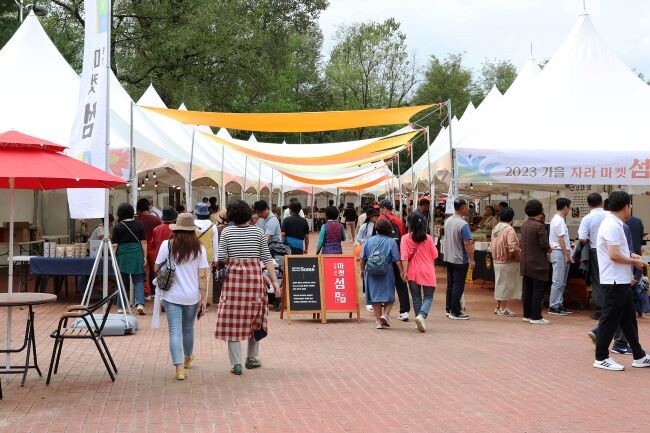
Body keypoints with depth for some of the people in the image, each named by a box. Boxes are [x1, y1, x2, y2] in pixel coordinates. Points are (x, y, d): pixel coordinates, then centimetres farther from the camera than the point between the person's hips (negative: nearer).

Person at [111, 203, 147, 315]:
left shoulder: (117, 227, -2)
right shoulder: (139, 225, 2)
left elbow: (115, 245, -2)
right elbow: (143, 242, 1)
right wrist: (145, 257, 6)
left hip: (122, 255, -1)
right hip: (137, 254, 1)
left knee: (122, 281, 9)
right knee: (138, 280, 6)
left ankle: (121, 307, 15)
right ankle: (140, 303, -12)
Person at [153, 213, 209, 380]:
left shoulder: (167, 245, -7)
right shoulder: (199, 248, -4)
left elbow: (157, 268, -2)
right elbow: (202, 276, -5)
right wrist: (203, 299, 0)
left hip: (171, 296, -2)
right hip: (192, 296, 2)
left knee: (175, 330, -1)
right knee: (188, 328, 20)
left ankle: (179, 368, -11)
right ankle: (188, 358, 43)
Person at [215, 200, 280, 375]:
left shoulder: (227, 232, 0)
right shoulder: (258, 232, 3)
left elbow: (222, 258, -5)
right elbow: (267, 259, 0)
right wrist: (274, 281, 1)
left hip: (233, 276, -1)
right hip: (254, 276, 1)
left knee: (233, 320, 2)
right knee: (254, 318, 16)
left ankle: (237, 363, 0)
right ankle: (252, 358, 25)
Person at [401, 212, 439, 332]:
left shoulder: (405, 238, -7)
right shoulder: (428, 238, -3)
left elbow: (404, 257, -12)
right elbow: (434, 255, 4)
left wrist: (405, 272, -9)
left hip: (413, 272, 0)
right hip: (427, 272, 0)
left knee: (416, 297, 13)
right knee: (428, 297, 6)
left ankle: (419, 321, 18)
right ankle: (422, 315, -18)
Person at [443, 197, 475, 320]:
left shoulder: (448, 221, 4)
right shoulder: (463, 224, -20)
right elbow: (467, 244, -20)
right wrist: (471, 259, -14)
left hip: (448, 258, 8)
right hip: (460, 260, -8)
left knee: (450, 285, 15)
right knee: (458, 286, -1)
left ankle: (449, 309, 22)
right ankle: (455, 312, 1)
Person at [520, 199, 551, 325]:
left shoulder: (524, 224, 8)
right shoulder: (539, 226, -17)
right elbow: (544, 245, -21)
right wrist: (549, 249, 2)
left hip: (525, 263, 8)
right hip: (538, 264, -8)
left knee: (527, 289, 13)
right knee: (538, 290, -2)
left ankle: (527, 314, 20)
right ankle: (536, 317, -2)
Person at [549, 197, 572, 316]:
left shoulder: (556, 219, 16)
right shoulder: (559, 221, -15)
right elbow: (560, 239, -18)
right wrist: (567, 255, -17)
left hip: (560, 253, 10)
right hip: (560, 252, -10)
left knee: (561, 282, 13)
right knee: (558, 282, -8)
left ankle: (559, 304, 17)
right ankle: (553, 306, -6)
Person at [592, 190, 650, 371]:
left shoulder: (614, 224, 14)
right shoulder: (612, 226, -18)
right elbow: (614, 255, -23)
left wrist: (630, 255, 9)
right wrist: (634, 261, -10)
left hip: (621, 281, 10)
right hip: (615, 281, -10)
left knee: (628, 319, 15)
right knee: (610, 320, -2)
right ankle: (601, 358, 6)